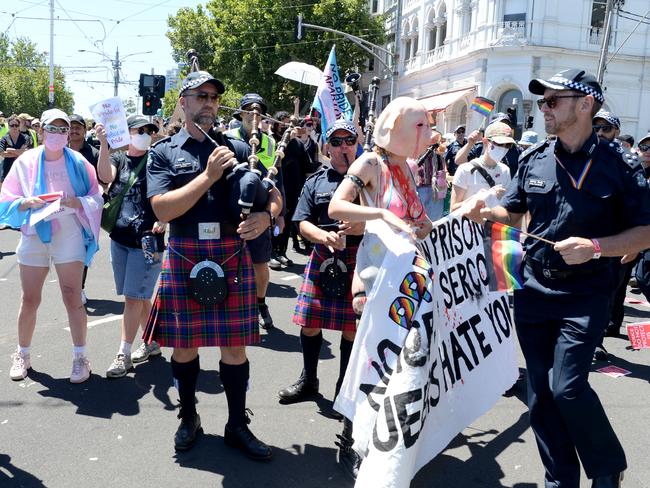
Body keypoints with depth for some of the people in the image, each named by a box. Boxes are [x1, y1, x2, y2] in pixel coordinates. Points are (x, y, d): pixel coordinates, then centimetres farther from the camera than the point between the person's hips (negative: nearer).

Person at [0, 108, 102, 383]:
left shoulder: (77, 162, 0)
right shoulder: (26, 162, 2)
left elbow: (96, 198, 0)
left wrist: (76, 202, -19)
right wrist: (27, 202, -16)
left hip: (69, 235, -2)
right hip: (34, 235, 2)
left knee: (72, 297, -4)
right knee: (29, 299, 8)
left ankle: (80, 357, 6)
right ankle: (22, 355, 25)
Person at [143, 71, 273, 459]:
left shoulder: (238, 148, 9)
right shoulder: (163, 152, 4)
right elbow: (163, 209, -10)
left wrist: (265, 216, -13)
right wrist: (208, 176, -17)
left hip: (232, 258, 1)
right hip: (184, 260, -1)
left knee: (235, 346, 7)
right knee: (184, 345, 11)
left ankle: (238, 425, 24)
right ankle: (189, 418, 33)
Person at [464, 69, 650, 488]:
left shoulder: (616, 165, -8)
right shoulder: (534, 159, 4)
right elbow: (514, 212, 17)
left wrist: (596, 246, -21)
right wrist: (486, 212, -4)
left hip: (586, 294, -5)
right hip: (534, 289, 5)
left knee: (567, 387, -13)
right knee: (541, 392, 9)